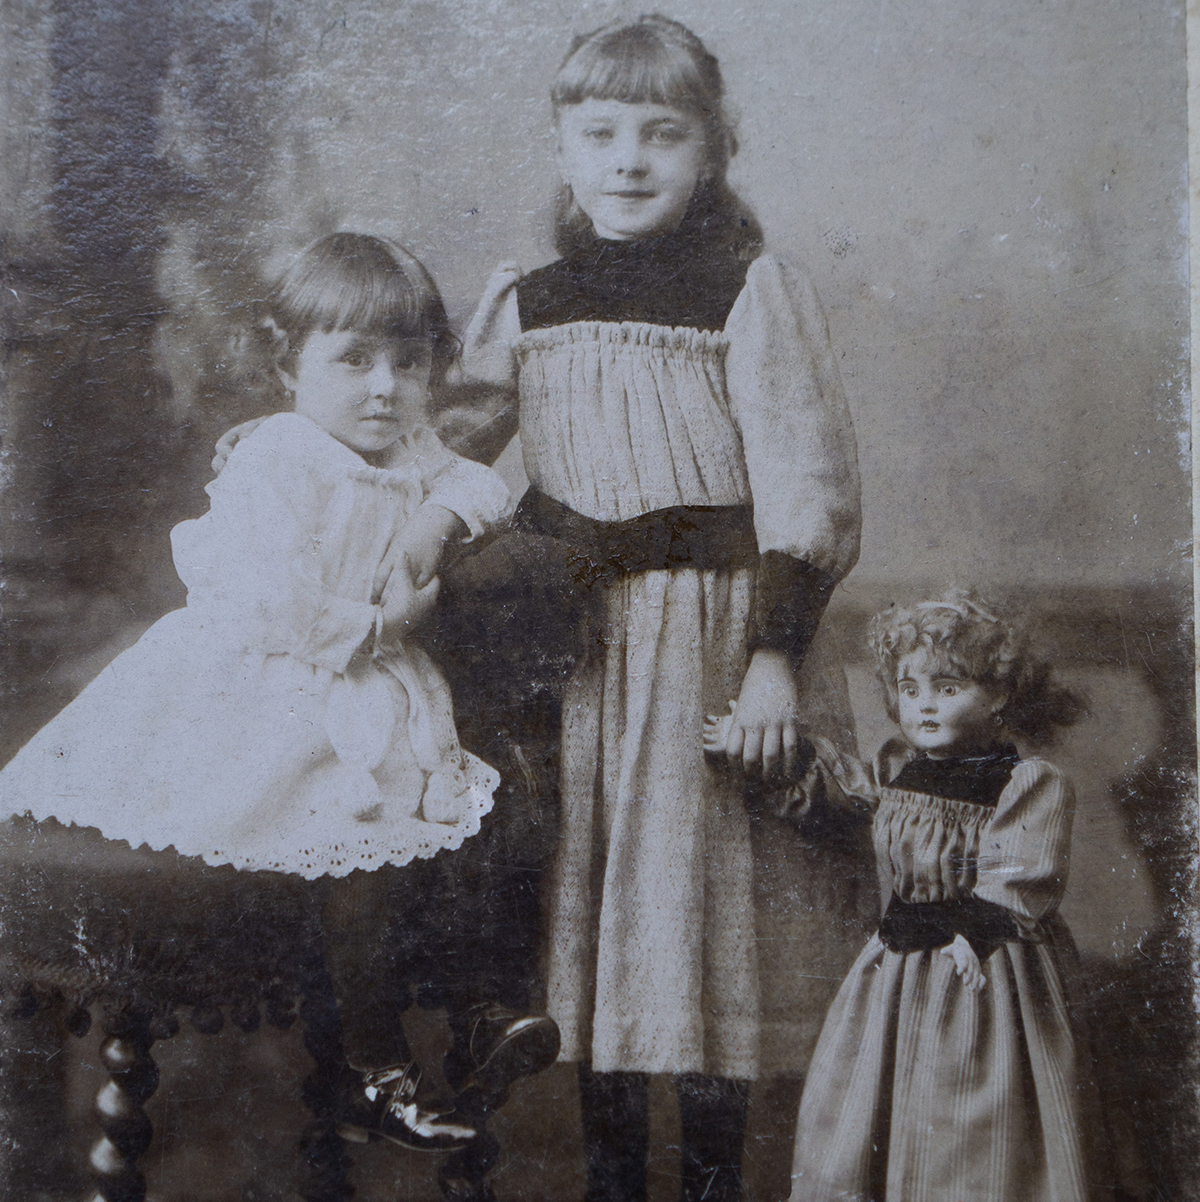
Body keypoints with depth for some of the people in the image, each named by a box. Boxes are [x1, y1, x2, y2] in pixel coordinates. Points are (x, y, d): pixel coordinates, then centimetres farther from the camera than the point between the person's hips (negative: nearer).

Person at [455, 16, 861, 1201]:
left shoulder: (751, 290, -5)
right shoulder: (524, 301, 8)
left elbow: (804, 487, -8)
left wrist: (775, 653, -12)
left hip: (702, 617, -4)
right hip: (567, 625, 5)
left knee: (688, 871, -2)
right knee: (580, 867, 9)